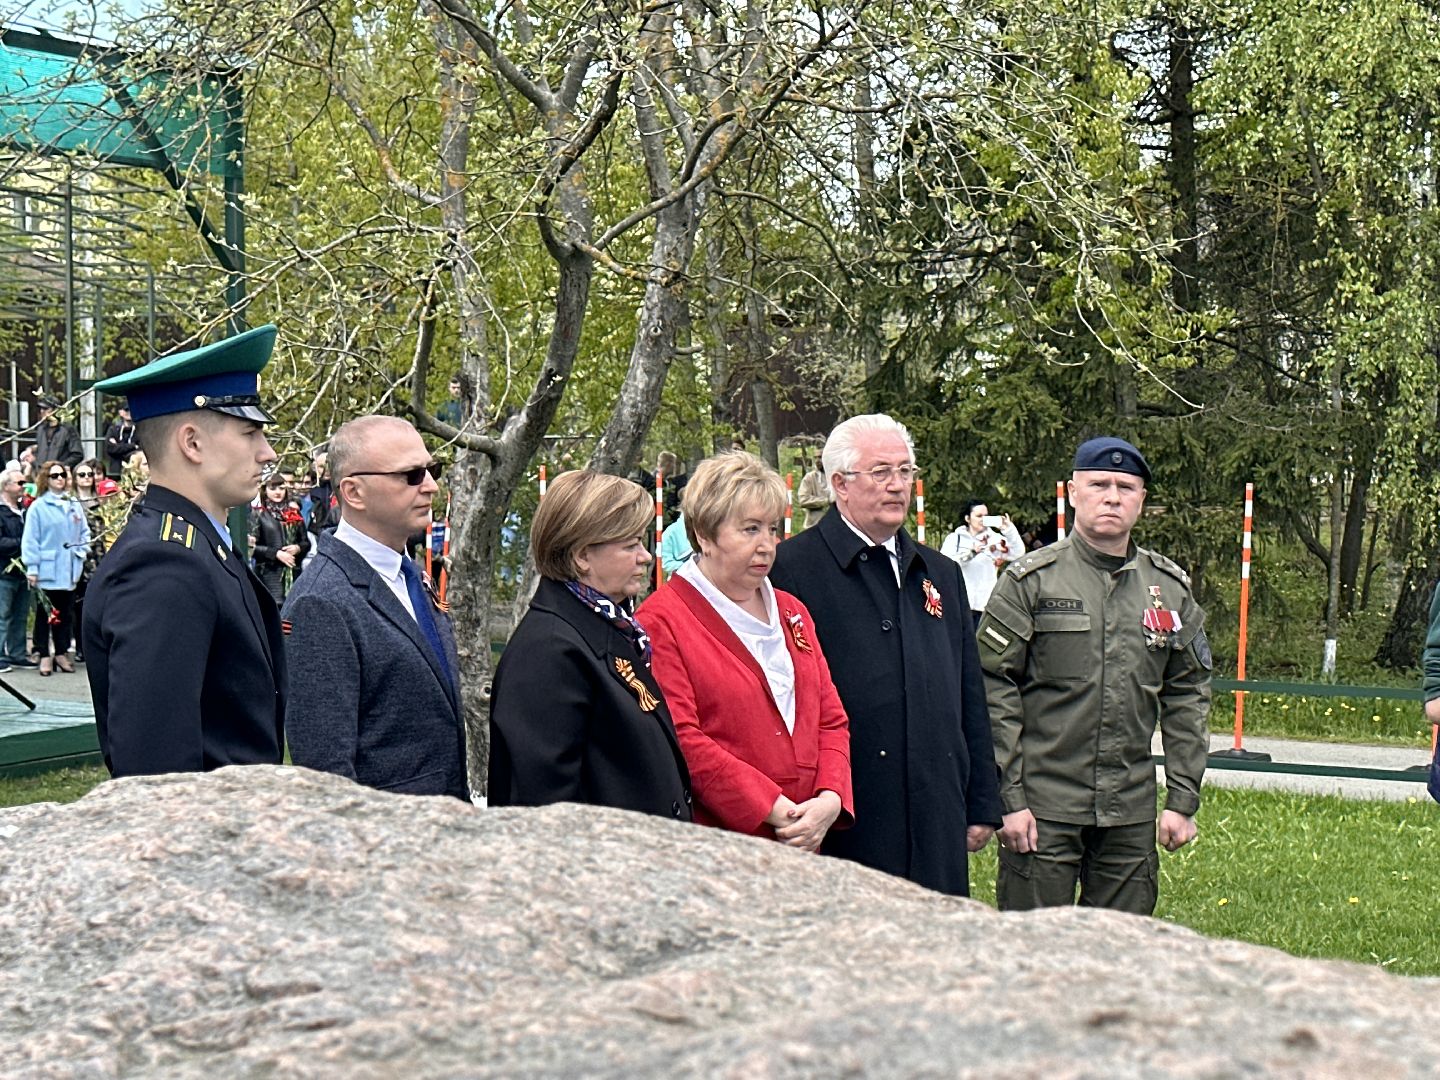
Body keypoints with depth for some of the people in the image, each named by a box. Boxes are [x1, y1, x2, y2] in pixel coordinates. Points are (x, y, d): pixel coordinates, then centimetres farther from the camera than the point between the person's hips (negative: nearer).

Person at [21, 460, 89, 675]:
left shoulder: (75, 506, 10)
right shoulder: (38, 507, -6)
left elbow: (84, 533, 17)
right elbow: (30, 539, -8)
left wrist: (81, 552, 1)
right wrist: (31, 567, -13)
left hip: (69, 571, 5)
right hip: (46, 571, -5)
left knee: (66, 614, 10)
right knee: (45, 614, 1)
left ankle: (61, 652, 19)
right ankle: (44, 655, 6)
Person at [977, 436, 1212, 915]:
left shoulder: (1171, 588, 9)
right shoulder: (1030, 580, -3)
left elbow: (1188, 698, 12)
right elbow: (993, 689, -5)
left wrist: (1183, 800, 7)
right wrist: (1008, 798, -9)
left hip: (1132, 813, 4)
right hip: (1042, 807, -3)